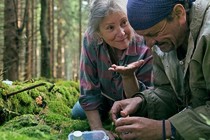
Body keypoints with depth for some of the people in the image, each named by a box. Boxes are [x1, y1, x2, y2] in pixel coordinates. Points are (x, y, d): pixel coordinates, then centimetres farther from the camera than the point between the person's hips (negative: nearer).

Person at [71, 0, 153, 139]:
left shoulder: (146, 48, -39)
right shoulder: (91, 39, -31)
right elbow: (89, 89, -23)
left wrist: (128, 76, -55)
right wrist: (97, 129, -29)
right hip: (107, 96, 2)